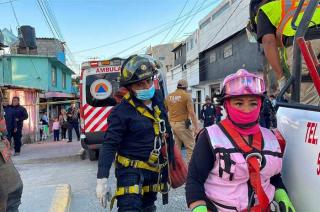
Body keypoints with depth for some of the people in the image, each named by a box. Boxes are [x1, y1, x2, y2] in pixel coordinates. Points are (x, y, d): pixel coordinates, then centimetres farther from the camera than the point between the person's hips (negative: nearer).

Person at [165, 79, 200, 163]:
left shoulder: (169, 96, 8)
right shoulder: (186, 95, -7)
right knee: (191, 147, 2)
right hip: (182, 124, -6)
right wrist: (196, 127, -14)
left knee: (176, 147, 16)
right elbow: (191, 113, -15)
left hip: (171, 124, 6)